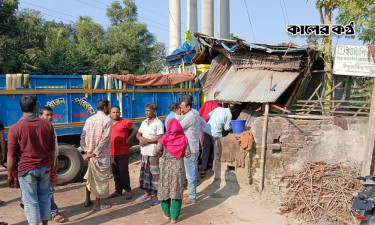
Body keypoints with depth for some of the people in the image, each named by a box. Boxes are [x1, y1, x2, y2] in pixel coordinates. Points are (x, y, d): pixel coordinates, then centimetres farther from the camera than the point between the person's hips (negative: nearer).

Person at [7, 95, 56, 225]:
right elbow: (52, 151, 3)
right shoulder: (47, 125, -3)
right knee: (44, 198, 17)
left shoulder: (14, 129, -12)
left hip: (26, 169, -3)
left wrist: (10, 175, 2)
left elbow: (11, 157, -9)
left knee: (31, 202, 7)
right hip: (45, 168, 3)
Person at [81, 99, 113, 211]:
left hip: (90, 153, 7)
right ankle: (97, 204, 12)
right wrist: (95, 153, -16)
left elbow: (83, 137, 3)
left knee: (90, 177, 20)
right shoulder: (107, 120, -11)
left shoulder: (89, 119, 8)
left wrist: (87, 150, -1)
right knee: (101, 178, 5)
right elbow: (104, 139, -19)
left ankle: (87, 201, 30)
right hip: (102, 155, -7)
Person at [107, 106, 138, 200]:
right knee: (115, 173, 12)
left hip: (123, 153, -6)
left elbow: (136, 129, -11)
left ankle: (128, 191, 10)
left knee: (123, 172, -4)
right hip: (112, 154, 6)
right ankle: (118, 191, 23)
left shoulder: (125, 122, -6)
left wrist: (129, 139, -11)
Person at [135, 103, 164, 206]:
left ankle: (157, 196, 4)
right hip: (144, 151, 8)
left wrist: (147, 141, -17)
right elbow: (138, 133, 15)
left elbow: (160, 138, -17)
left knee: (155, 173, -4)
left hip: (154, 152, -8)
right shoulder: (144, 123, 15)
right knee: (145, 172, 13)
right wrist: (140, 138, -8)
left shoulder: (158, 123, -9)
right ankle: (147, 194, 26)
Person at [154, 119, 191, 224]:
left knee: (165, 189, 16)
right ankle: (174, 217, 10)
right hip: (178, 167, 0)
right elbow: (187, 154, -6)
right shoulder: (183, 139, -9)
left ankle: (167, 214, 27)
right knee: (177, 191, 8)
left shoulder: (164, 139, -12)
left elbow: (156, 152, -7)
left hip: (166, 167, 0)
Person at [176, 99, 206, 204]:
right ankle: (193, 193, 28)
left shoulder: (190, 116, -20)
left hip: (189, 149, -10)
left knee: (190, 173, -2)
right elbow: (204, 123, 25)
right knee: (193, 172, 17)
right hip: (194, 148, 10)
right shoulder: (196, 114, 10)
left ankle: (192, 197, 7)